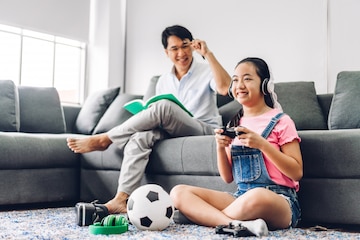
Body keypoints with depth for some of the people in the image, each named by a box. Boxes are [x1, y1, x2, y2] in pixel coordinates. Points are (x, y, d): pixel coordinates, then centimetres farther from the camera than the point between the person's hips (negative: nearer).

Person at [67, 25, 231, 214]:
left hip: (205, 129, -4)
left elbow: (225, 88, -19)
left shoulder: (206, 71, 4)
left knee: (164, 107, -32)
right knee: (140, 137, -29)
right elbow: (160, 119, 19)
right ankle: (121, 199, -39)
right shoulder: (163, 81, 18)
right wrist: (147, 117, -5)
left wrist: (208, 54, -18)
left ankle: (105, 139, -20)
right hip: (172, 133, 5)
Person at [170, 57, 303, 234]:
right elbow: (228, 178, 15)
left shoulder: (280, 122, 0)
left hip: (278, 198, -6)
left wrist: (262, 144, -15)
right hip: (241, 196, 6)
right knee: (178, 192, -12)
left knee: (257, 196, -43)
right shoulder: (233, 125, 16)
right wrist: (221, 147, -4)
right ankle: (237, 224, -27)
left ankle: (203, 215, -16)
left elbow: (297, 172, -7)